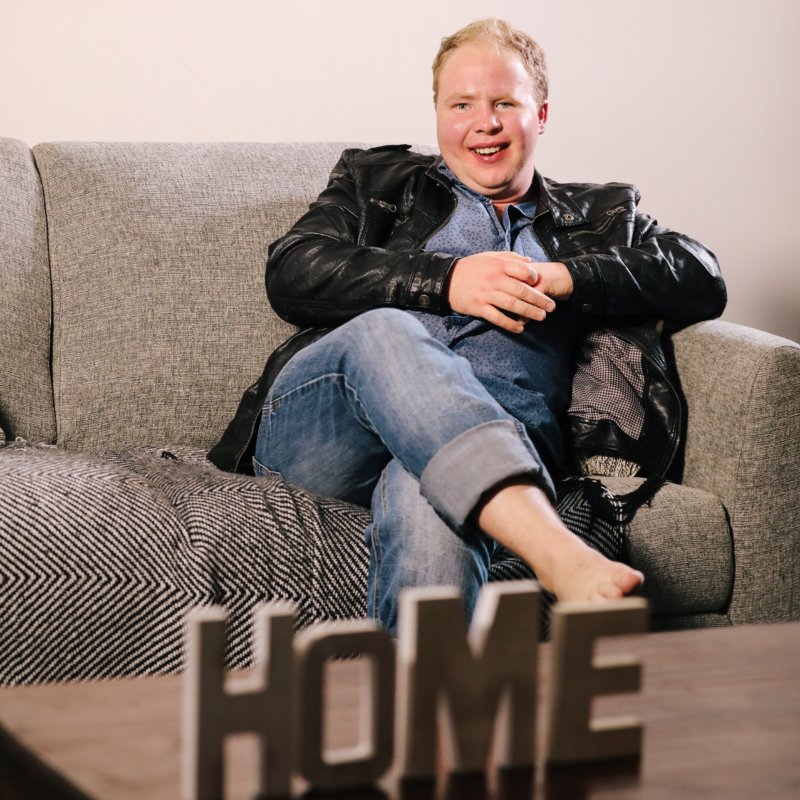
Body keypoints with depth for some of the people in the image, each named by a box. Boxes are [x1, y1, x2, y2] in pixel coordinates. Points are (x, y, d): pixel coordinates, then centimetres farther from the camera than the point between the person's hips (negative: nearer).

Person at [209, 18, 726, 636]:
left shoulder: (598, 216, 31)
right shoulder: (378, 182, 29)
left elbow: (704, 282, 13)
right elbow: (290, 273, 9)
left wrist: (564, 278, -3)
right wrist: (446, 282, -5)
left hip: (501, 437, 0)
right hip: (325, 428, 1)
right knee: (384, 330, -38)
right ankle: (560, 558, -57)